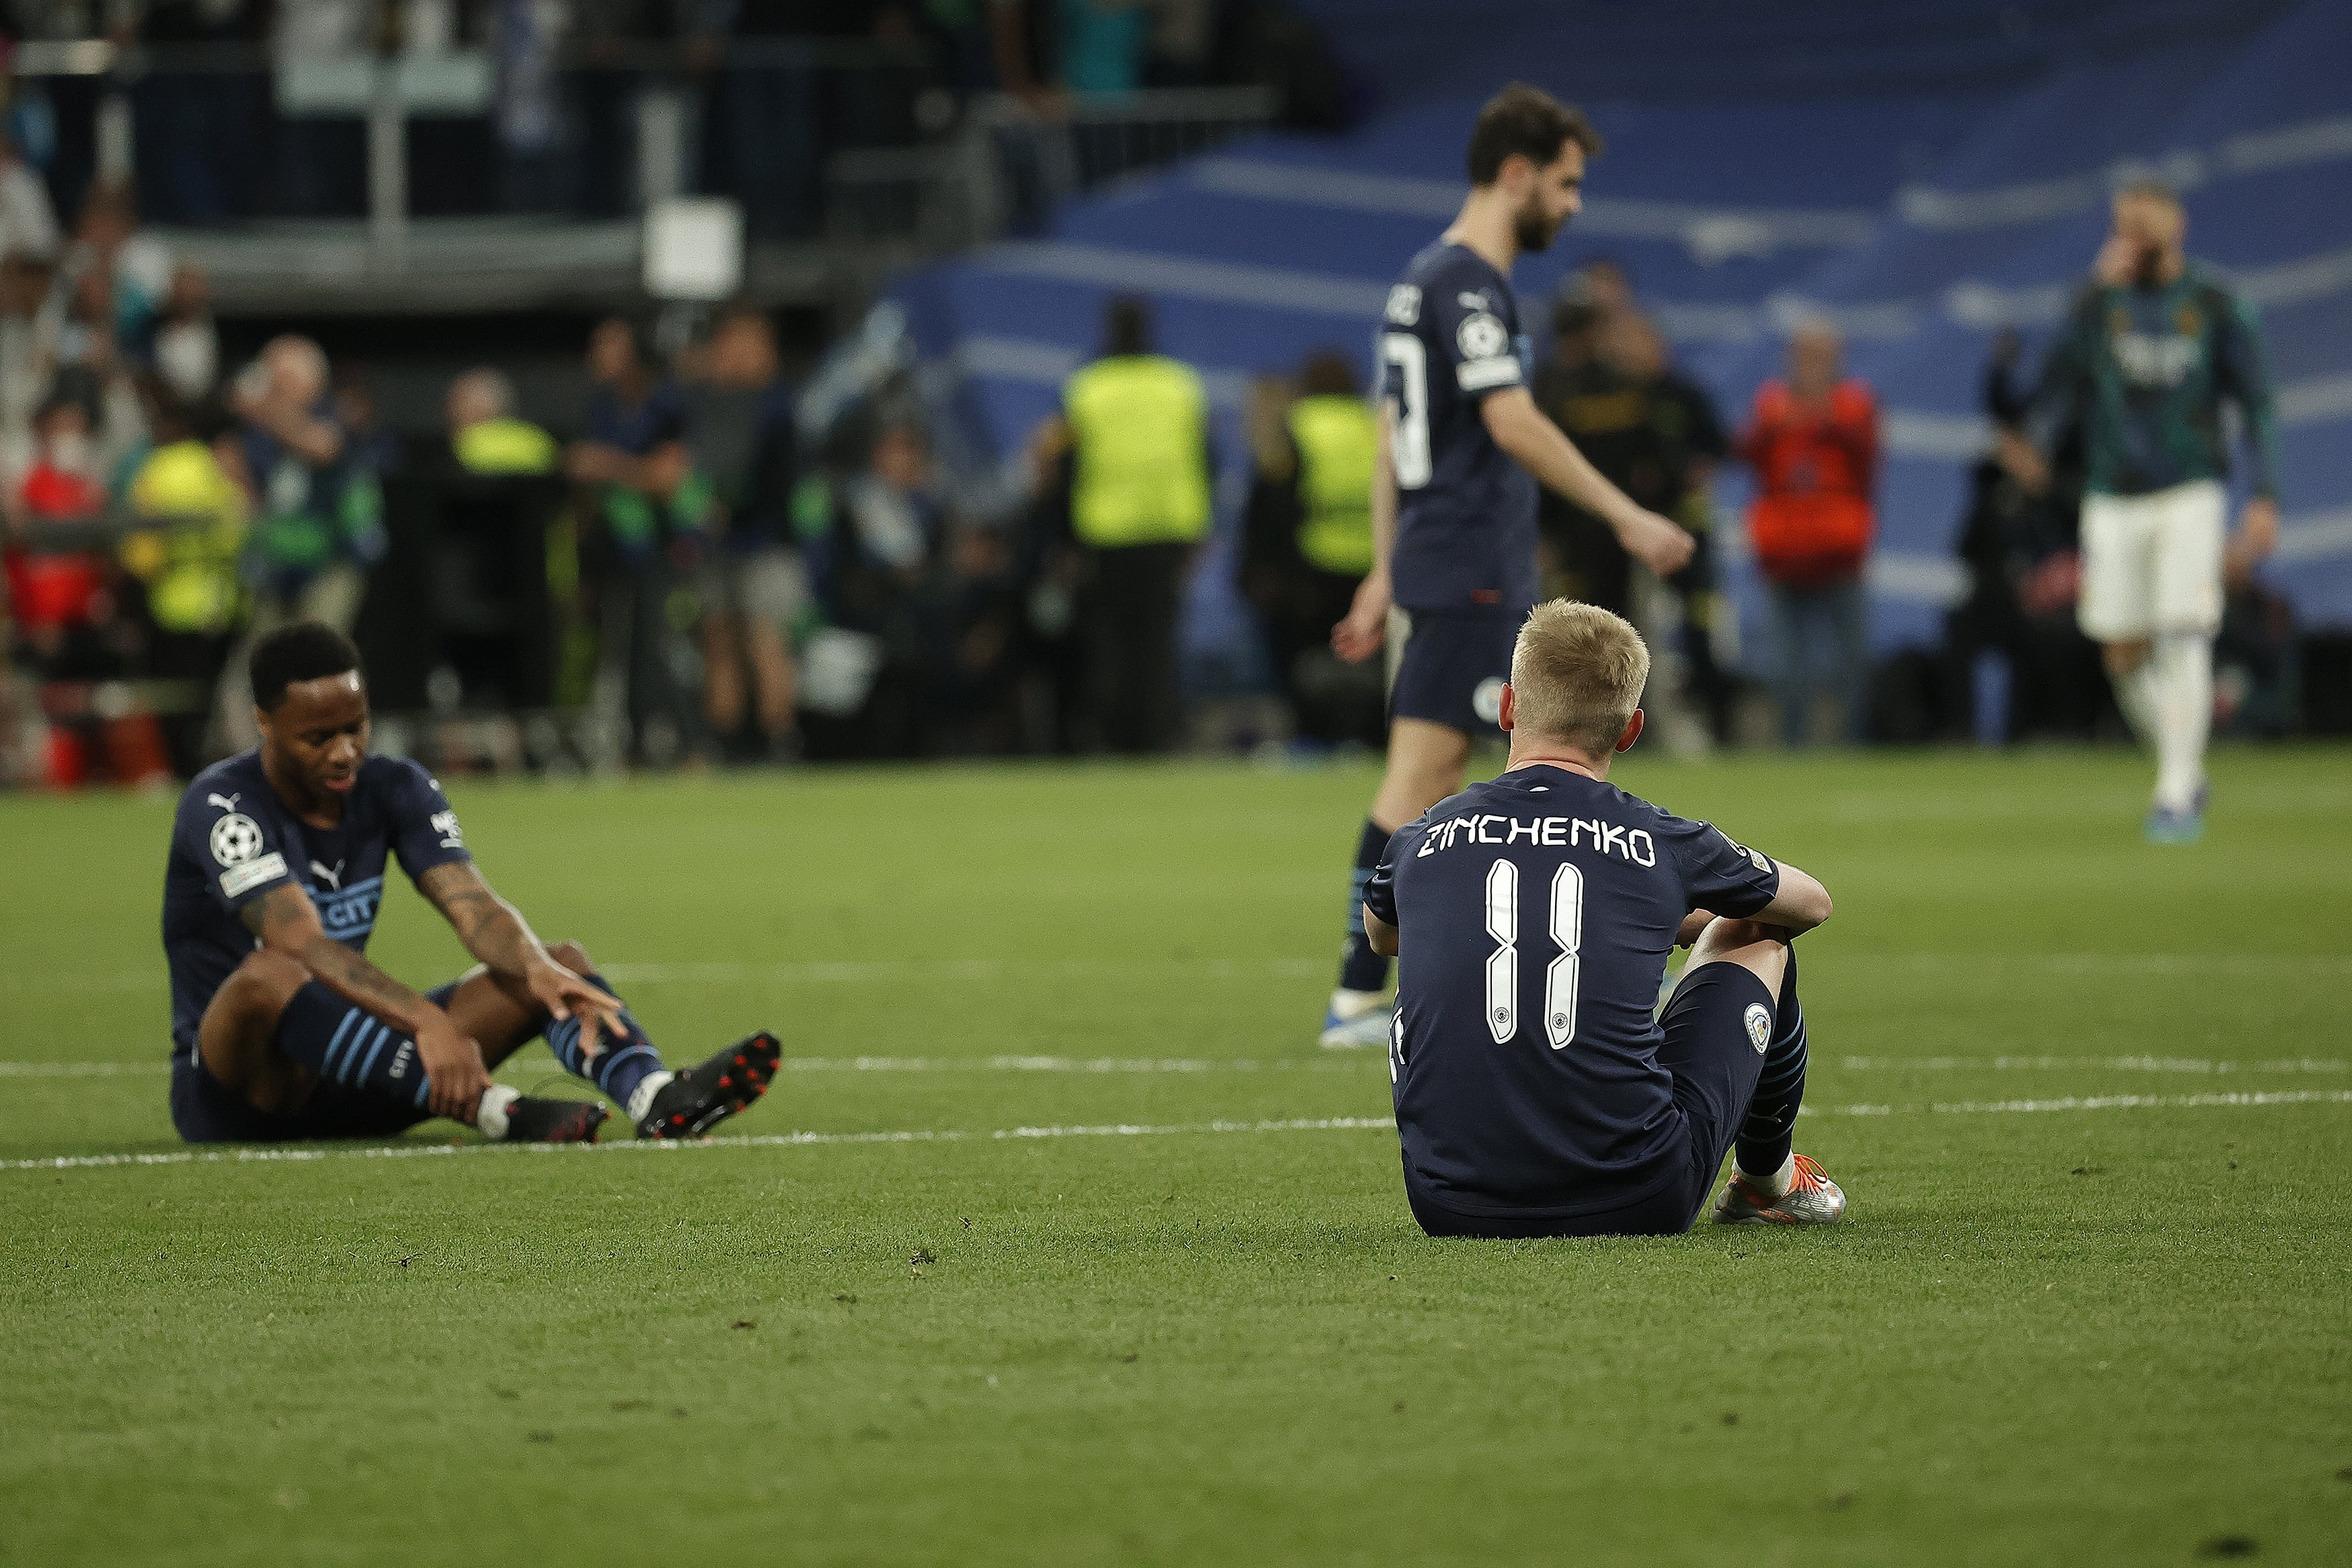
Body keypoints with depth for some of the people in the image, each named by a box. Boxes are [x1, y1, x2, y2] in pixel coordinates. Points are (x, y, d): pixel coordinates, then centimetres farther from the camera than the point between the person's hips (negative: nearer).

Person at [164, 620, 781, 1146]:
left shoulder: (394, 789, 2)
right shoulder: (222, 807, -17)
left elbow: (475, 908, -13)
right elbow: (304, 945, -33)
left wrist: (540, 972, -35)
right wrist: (427, 1023, -45)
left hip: (347, 1087, 6)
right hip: (234, 1087, -6)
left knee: (561, 962, -8)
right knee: (270, 974, -41)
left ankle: (656, 1097, -40)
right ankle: (498, 1112, -51)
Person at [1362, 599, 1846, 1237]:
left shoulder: (1422, 841, 4)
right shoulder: (1666, 843, 1)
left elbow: (1380, 934, 32)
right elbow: (1811, 903, 25)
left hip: (1450, 1207, 2)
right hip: (1637, 1203, -2)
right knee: (1757, 944, 24)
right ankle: (1767, 1181, 47)